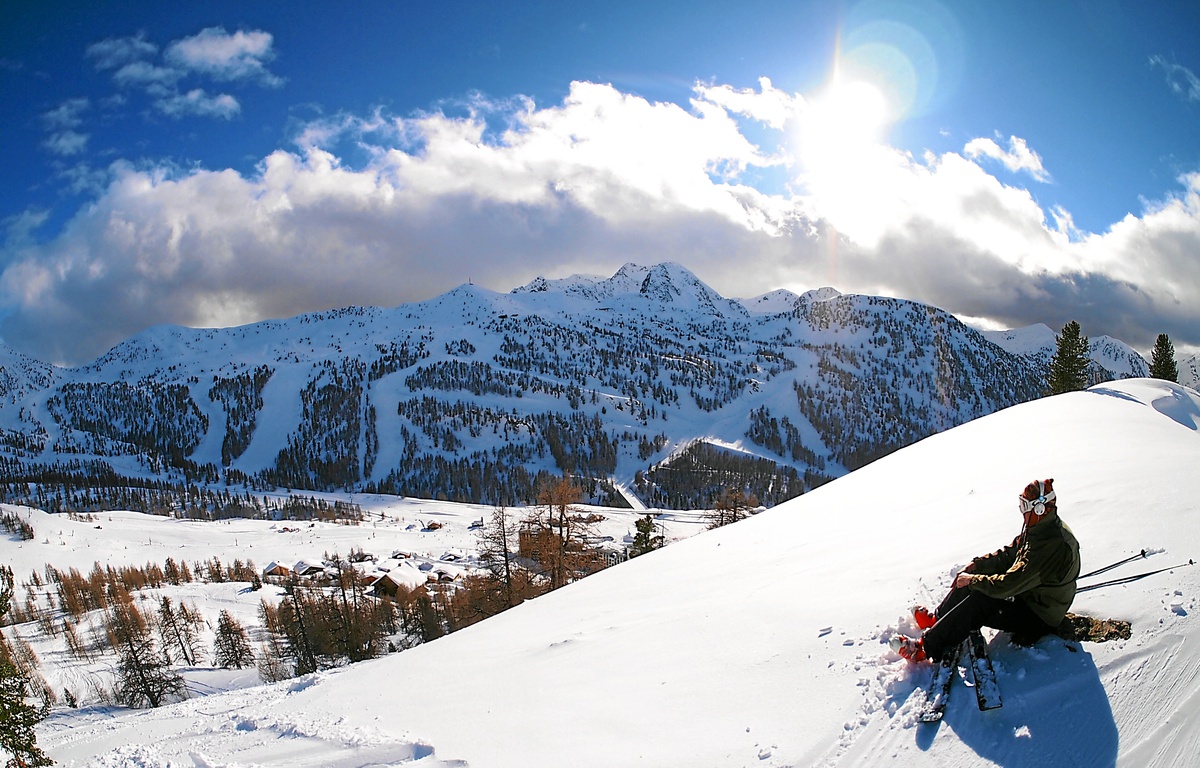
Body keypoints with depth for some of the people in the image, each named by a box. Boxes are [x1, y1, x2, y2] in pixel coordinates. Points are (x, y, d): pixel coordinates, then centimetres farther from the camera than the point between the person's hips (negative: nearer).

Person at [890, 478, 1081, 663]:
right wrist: (977, 565, -2)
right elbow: (1009, 555, 12)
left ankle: (925, 649, -17)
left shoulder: (1052, 545, -31)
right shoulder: (1041, 528, 1)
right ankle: (936, 619, 17)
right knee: (968, 581, 3)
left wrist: (972, 580, -20)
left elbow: (1009, 584, -32)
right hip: (1026, 596, 10)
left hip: (1039, 619, -10)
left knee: (977, 603, -24)